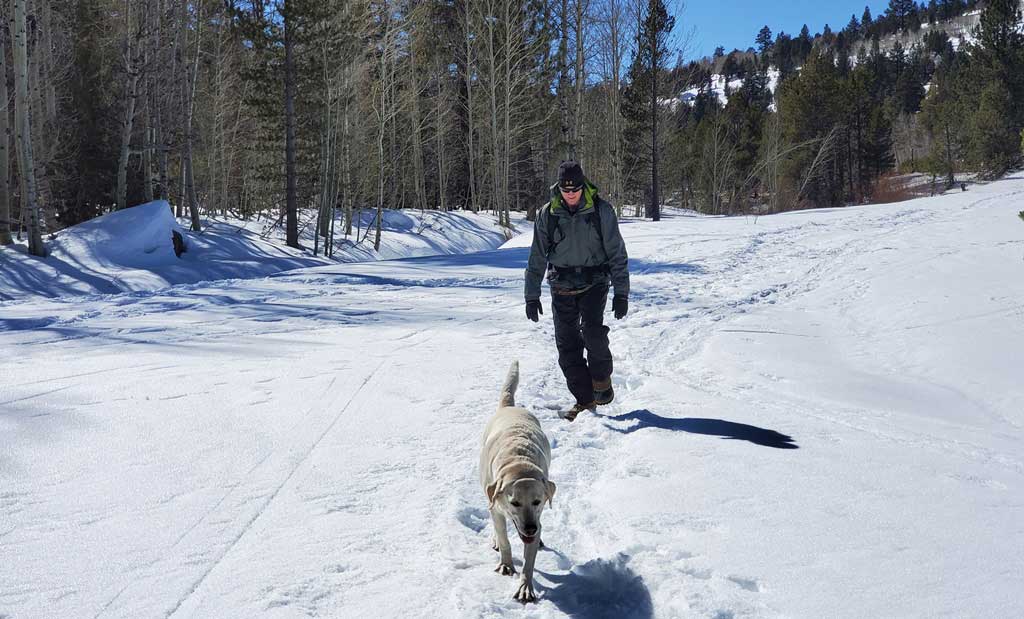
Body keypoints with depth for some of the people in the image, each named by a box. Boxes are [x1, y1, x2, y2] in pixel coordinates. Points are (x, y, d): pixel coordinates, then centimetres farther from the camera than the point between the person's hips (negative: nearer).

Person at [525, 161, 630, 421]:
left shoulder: (601, 210, -6)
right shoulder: (547, 214, 0)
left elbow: (617, 253, -2)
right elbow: (537, 258, 6)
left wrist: (621, 292, -7)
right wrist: (532, 296, 4)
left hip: (594, 282, -3)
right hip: (562, 286, 3)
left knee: (592, 331, -23)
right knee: (567, 346, -1)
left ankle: (602, 381, 2)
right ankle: (585, 399, 11)